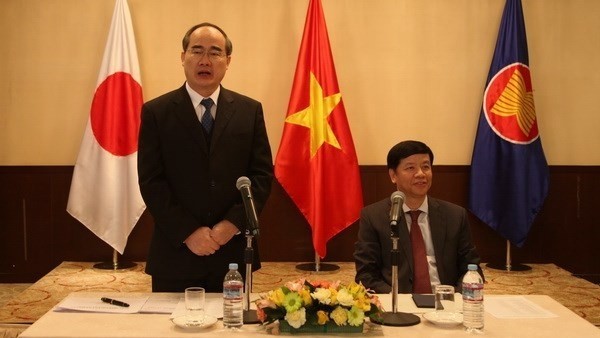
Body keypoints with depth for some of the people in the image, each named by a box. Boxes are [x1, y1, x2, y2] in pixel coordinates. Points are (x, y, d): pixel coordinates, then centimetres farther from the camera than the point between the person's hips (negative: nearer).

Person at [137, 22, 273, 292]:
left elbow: (262, 174, 3)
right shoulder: (156, 112, 1)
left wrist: (233, 223, -10)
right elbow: (150, 181, -4)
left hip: (233, 251, 2)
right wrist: (187, 231, -12)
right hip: (176, 253, -1)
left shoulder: (250, 110, 6)